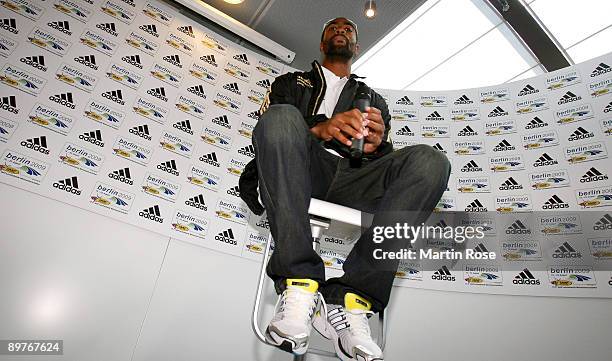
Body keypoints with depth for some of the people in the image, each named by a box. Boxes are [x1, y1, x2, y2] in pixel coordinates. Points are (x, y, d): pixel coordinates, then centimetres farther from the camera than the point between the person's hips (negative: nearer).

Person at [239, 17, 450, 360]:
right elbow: (268, 128, 8)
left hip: (351, 181, 2)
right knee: (282, 115, -32)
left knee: (430, 161, -24)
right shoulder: (290, 82, 28)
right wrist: (318, 130, -12)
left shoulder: (374, 99, 32)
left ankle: (350, 299, -32)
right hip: (299, 174, -1)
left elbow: (385, 159, 20)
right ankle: (299, 284, -35)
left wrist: (376, 145, -7)